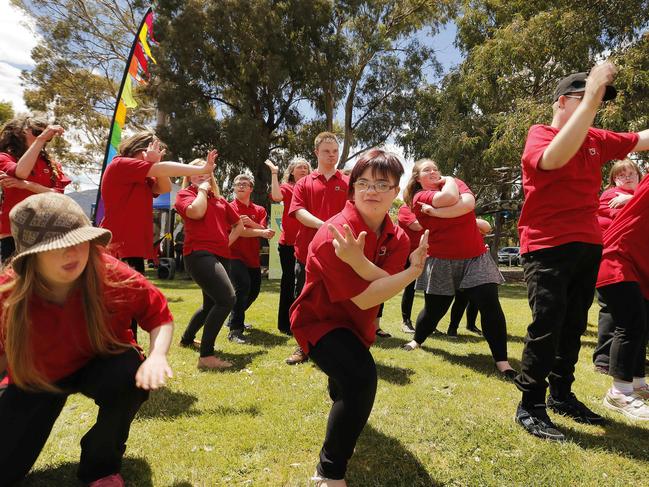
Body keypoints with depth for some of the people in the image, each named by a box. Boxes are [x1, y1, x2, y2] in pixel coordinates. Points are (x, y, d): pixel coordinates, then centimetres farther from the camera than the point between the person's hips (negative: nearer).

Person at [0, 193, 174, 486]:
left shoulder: (112, 275, -30)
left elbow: (159, 315, -16)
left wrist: (157, 355, -34)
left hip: (101, 365, 0)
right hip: (37, 379, 1)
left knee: (131, 378, -36)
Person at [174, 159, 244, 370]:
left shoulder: (219, 199, 20)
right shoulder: (185, 194, 5)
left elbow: (238, 224, 28)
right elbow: (196, 212, -18)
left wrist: (228, 242, 13)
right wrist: (202, 189, -2)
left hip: (222, 256, 8)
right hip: (200, 253, -8)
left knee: (211, 304, 19)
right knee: (227, 299, -25)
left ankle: (187, 339, 44)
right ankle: (206, 356, -22)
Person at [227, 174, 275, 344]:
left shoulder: (259, 210, 11)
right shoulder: (230, 208, -3)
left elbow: (263, 230, -4)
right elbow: (239, 231, -17)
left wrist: (250, 223, -22)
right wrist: (261, 232, -26)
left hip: (253, 257, 7)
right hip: (235, 255, -6)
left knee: (254, 290, 15)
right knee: (243, 286, -26)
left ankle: (236, 318, 40)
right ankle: (235, 330, -21)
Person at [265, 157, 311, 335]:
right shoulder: (287, 187, 1)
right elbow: (276, 196, -20)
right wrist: (274, 173, -15)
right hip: (289, 242, -4)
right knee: (289, 281, 4)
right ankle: (285, 323, 15)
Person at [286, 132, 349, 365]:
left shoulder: (348, 183, 8)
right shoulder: (304, 183, 9)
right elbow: (299, 212, -4)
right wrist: (324, 225, -20)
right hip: (307, 250, 1)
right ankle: (303, 347, 24)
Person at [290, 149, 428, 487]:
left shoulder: (397, 238, -10)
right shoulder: (334, 234, -31)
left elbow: (385, 286, -24)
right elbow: (365, 298, -31)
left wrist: (357, 261, -41)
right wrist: (413, 272, -33)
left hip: (356, 324, 7)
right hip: (319, 321, -7)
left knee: (352, 381, 33)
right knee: (361, 378, -33)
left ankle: (343, 407, 74)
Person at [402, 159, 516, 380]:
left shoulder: (456, 182, 7)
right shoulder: (419, 198, -4)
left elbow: (469, 202, -16)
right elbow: (449, 198, -23)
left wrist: (436, 212, -18)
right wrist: (448, 180, -4)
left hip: (475, 257, 2)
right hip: (441, 262, -2)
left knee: (490, 305, -10)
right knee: (434, 309, 9)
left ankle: (501, 360, -3)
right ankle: (417, 340, 39)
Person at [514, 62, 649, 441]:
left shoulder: (597, 139, 14)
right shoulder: (540, 134, -6)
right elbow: (555, 158, -28)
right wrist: (590, 100, -28)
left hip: (588, 246, 7)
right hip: (548, 247, -7)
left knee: (574, 326, 12)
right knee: (547, 326, -9)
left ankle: (562, 395, 26)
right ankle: (530, 407, 2)